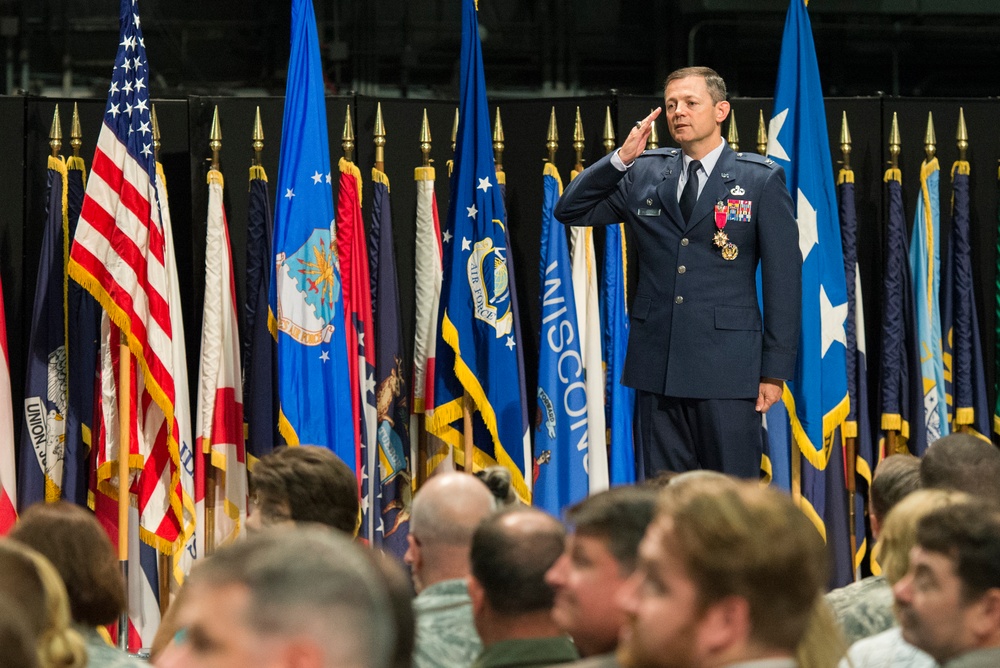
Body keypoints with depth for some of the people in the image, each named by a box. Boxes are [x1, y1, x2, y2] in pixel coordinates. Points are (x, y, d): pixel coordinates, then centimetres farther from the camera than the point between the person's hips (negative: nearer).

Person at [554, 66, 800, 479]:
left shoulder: (761, 180, 1)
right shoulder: (643, 175, 11)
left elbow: (783, 278, 0)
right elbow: (570, 211, 9)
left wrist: (775, 370, -5)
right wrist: (621, 158, -5)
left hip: (727, 367, -4)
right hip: (657, 365, 4)